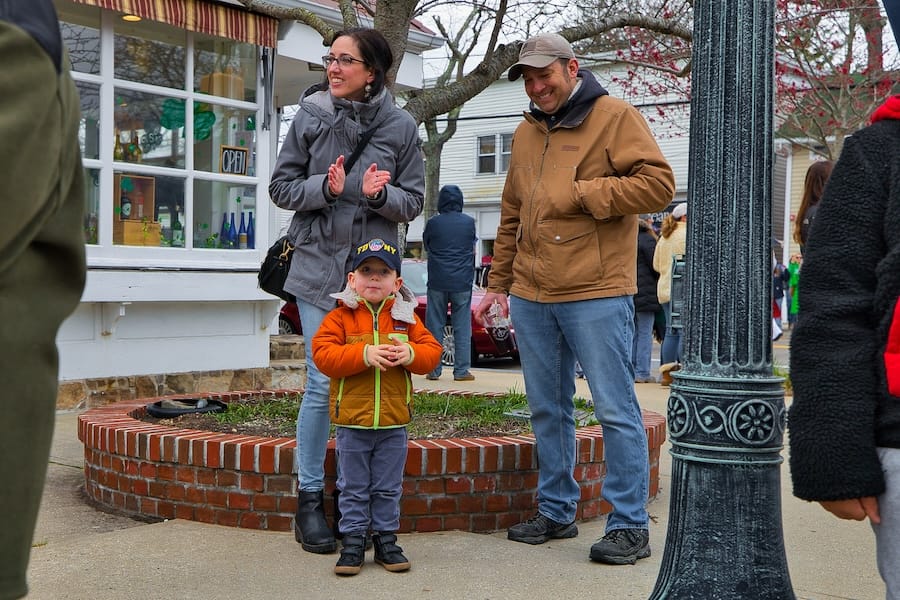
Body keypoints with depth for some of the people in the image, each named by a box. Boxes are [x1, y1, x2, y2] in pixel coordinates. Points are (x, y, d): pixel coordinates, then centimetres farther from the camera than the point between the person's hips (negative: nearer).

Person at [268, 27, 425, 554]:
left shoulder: (401, 126, 2)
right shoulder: (311, 116, 2)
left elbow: (414, 200, 5)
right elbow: (281, 186, 5)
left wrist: (379, 195, -16)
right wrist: (327, 187, -14)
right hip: (320, 267, -1)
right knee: (323, 384, -2)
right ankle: (310, 500, 12)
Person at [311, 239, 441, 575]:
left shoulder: (406, 317, 5)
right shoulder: (340, 317, -4)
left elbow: (432, 350, 2)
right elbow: (323, 355, -15)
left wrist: (410, 354, -20)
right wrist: (365, 355, -25)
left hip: (393, 422, 2)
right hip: (351, 421, -2)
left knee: (388, 487, 12)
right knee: (353, 487, 8)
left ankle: (386, 539, 24)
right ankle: (353, 541, 19)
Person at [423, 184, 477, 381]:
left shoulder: (433, 223, -3)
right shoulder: (469, 222, 0)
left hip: (437, 282, 0)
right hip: (462, 282, 1)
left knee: (434, 326, 6)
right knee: (462, 327, 4)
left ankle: (433, 370, 6)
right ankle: (461, 370, 2)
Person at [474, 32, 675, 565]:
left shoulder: (615, 117, -3)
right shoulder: (526, 134, 17)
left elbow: (659, 183, -14)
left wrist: (583, 193, -15)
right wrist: (498, 282, 20)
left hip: (597, 295, -7)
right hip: (531, 298, 7)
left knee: (616, 411, -3)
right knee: (548, 410, 13)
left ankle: (630, 526, 6)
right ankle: (556, 512, 25)